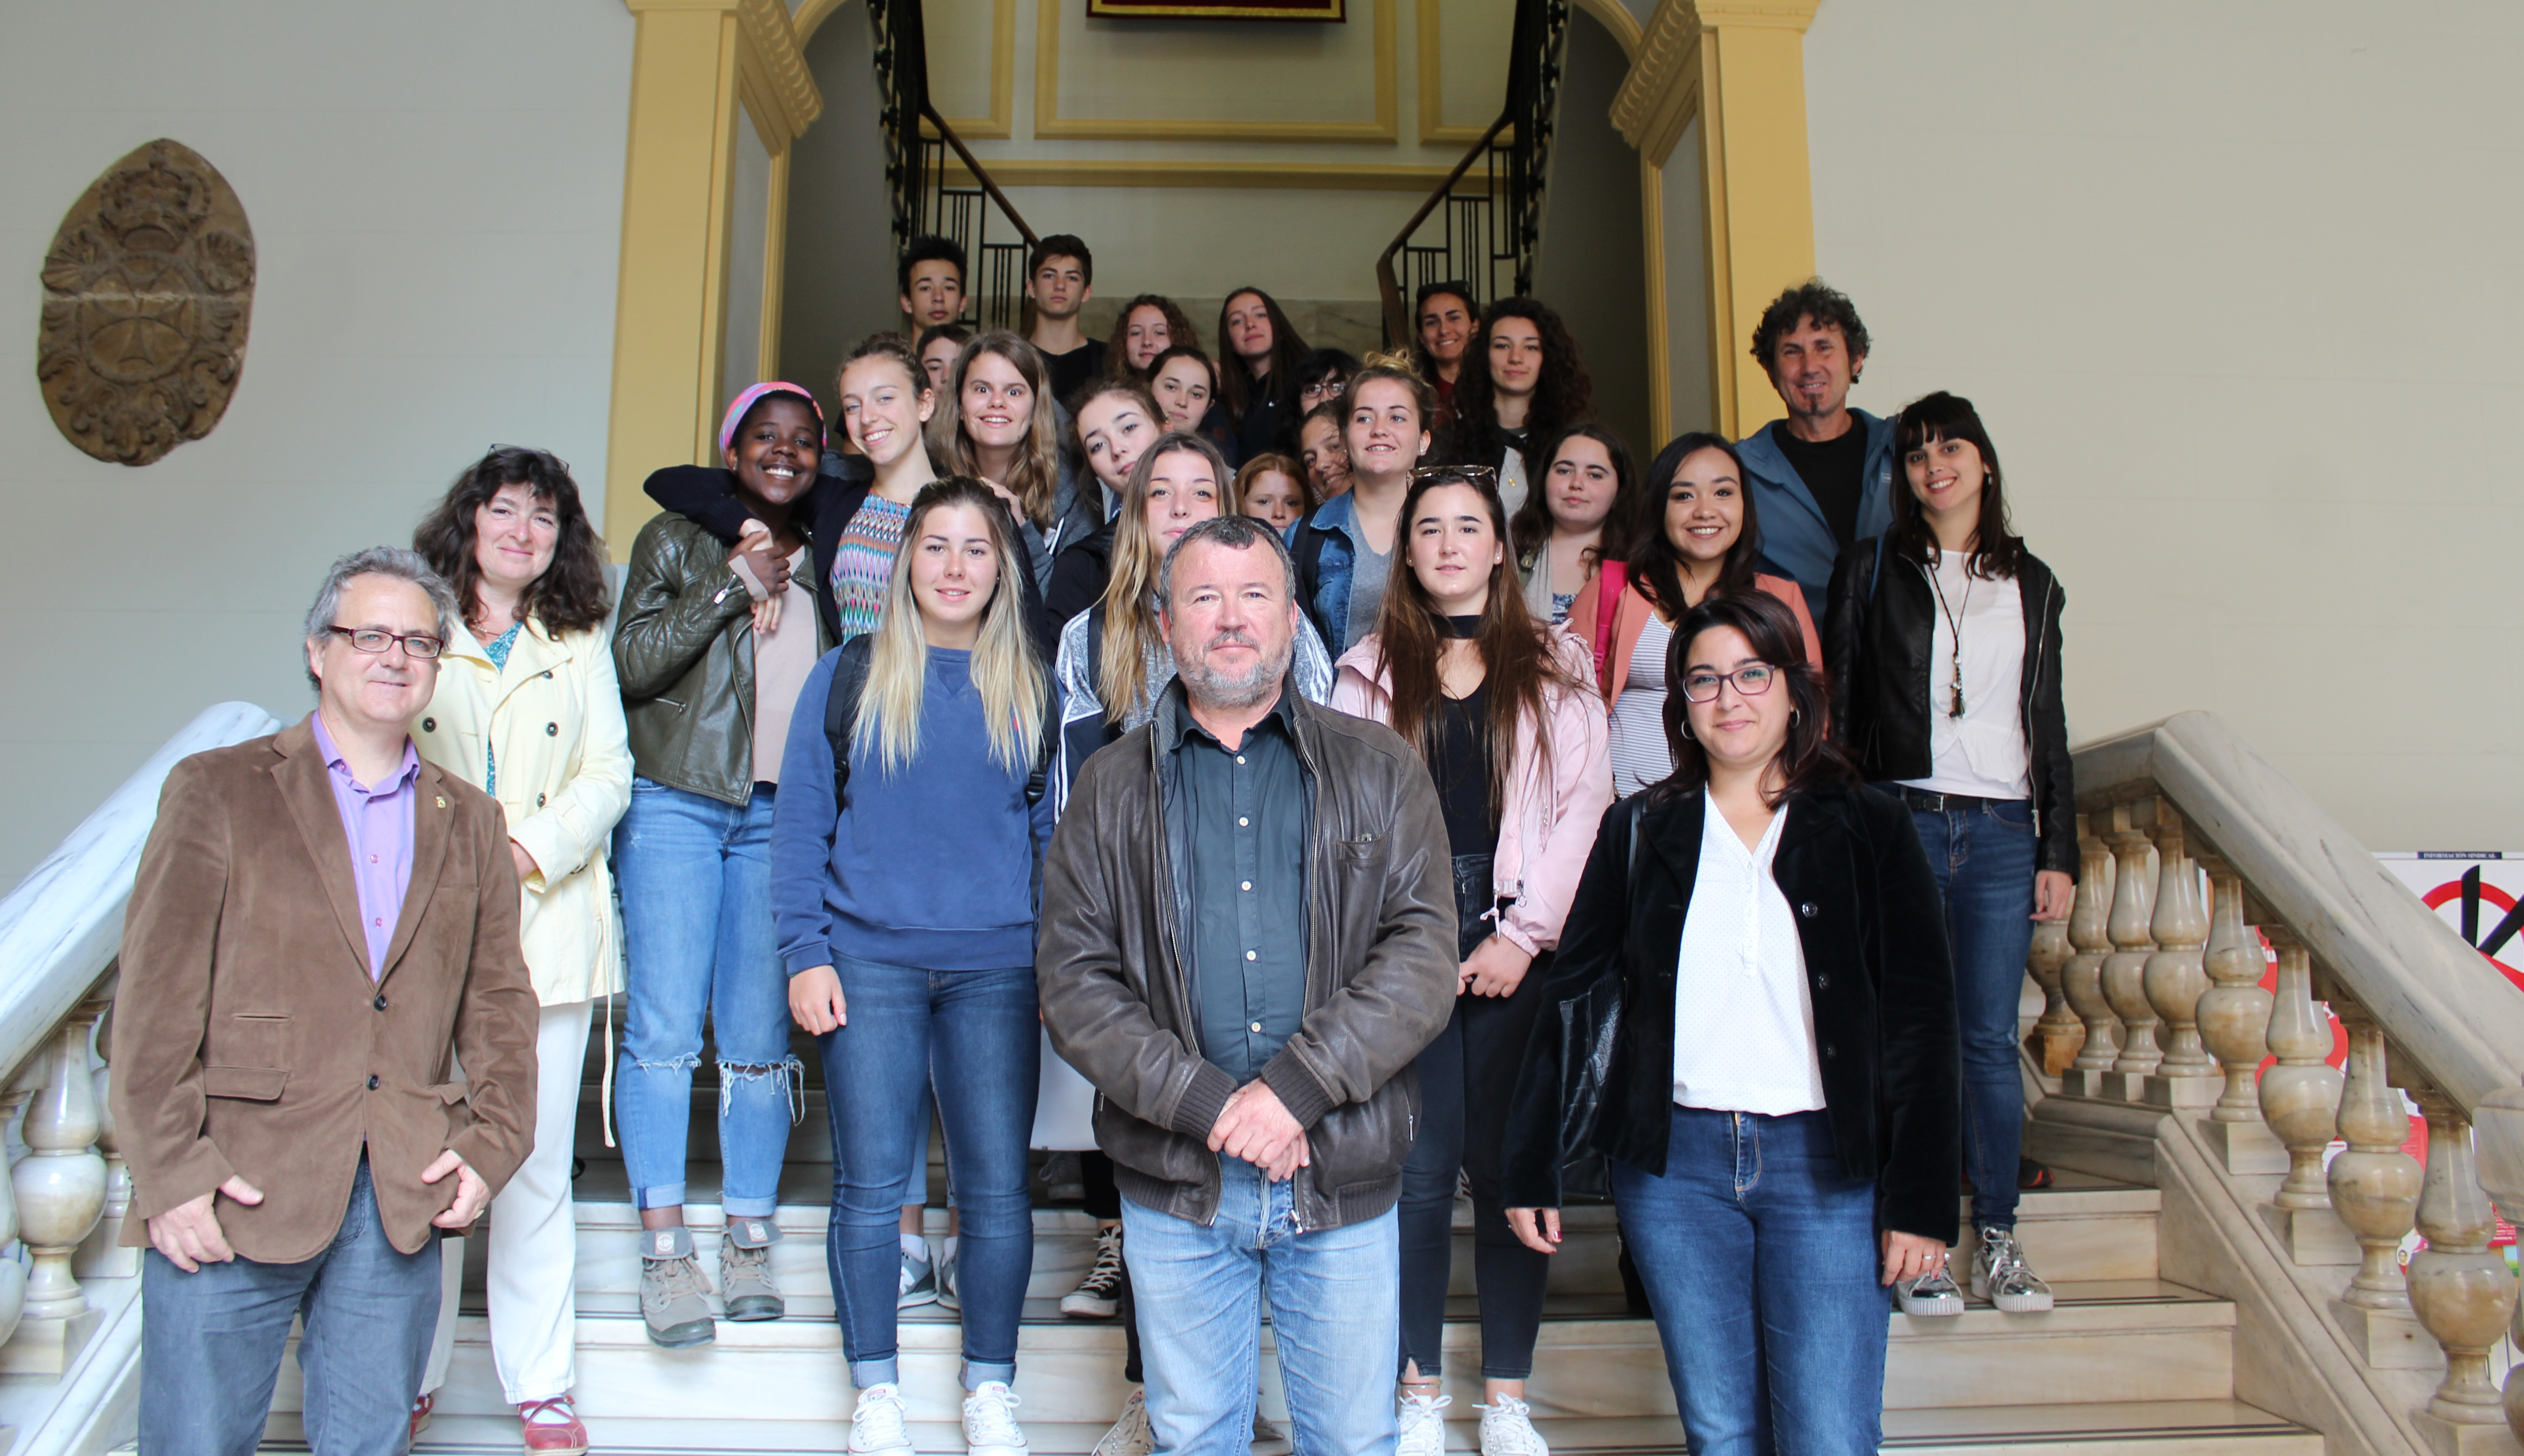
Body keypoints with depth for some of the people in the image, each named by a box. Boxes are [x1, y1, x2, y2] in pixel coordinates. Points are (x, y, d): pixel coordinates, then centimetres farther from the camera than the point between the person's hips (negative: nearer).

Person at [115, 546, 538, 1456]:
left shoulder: (470, 824, 13)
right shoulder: (217, 790, 3)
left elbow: (499, 1000, 13)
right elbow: (156, 996, -3)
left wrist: (492, 1145, 1)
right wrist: (170, 1171, -10)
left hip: (403, 1207, 3)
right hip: (236, 1192, -3)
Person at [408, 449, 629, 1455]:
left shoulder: (581, 646, 13)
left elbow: (608, 776, 6)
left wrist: (531, 850, -10)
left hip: (548, 928, 1)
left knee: (536, 1162, 3)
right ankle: (409, 1375, 17)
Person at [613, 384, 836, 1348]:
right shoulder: (676, 541, 10)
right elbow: (631, 664, -4)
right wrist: (732, 586, -7)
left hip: (782, 816, 2)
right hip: (675, 806, -2)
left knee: (762, 1035, 1)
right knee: (664, 1024, -8)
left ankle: (750, 1242, 10)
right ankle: (665, 1251, -2)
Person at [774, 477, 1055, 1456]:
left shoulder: (1034, 691, 9)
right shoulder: (848, 676, 5)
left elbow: (1056, 832, 12)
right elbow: (800, 824, 4)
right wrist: (805, 953, -4)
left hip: (998, 969, 1)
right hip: (870, 962, 0)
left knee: (997, 1186, 3)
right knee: (870, 1184, 5)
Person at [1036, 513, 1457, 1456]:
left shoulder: (1379, 772, 5)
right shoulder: (1111, 789, 6)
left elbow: (1424, 953, -6)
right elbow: (1073, 979, -2)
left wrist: (1297, 1086, -18)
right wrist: (1206, 1105, -15)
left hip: (1344, 1177, 0)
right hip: (1176, 1181, 1)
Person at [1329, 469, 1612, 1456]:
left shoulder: (1555, 668, 9)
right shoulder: (1369, 671, 11)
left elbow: (1582, 808, 2)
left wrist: (1521, 936, -7)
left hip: (1518, 947, 0)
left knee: (1510, 1163, 3)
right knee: (1420, 1166, 0)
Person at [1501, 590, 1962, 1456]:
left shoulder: (1869, 830, 5)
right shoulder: (1639, 831, 8)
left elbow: (1921, 1017, 2)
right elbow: (1575, 998, 8)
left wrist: (1921, 1197, -3)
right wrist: (1531, 1167, 5)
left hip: (1826, 1161, -1)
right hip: (1673, 1162, 1)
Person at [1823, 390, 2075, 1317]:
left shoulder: (2032, 584, 14)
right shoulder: (1871, 570, 7)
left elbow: (2048, 723, 14)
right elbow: (1840, 708, 4)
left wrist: (2059, 850, 8)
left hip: (2003, 831, 2)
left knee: (1991, 1038, 2)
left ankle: (1998, 1239, 14)